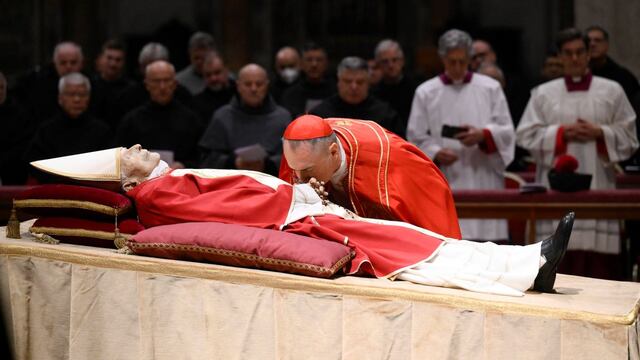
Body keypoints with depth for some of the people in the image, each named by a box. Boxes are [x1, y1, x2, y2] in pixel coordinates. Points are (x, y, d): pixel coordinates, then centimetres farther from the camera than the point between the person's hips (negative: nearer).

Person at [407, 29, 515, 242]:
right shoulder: (426, 93, 7)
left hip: (484, 183, 1)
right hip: (444, 187, -1)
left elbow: (506, 131, 6)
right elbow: (416, 138, 5)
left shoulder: (490, 88, 9)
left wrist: (483, 135, -14)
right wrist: (435, 154, -15)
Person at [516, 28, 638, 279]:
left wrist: (600, 133, -9)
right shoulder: (543, 93, 8)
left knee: (598, 259, -2)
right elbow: (526, 136, 3)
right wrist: (561, 133, -9)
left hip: (596, 185, 0)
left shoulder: (612, 91, 8)